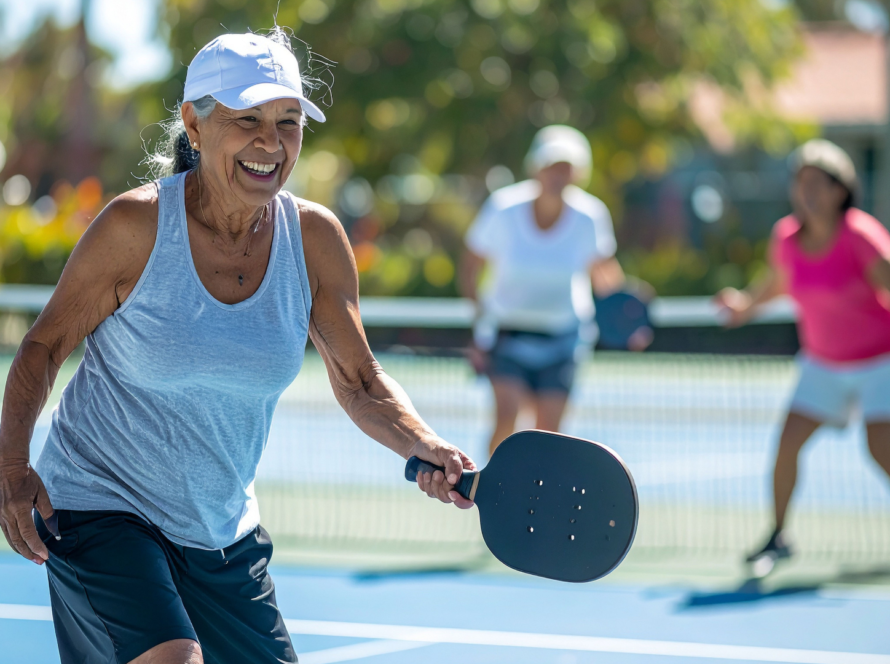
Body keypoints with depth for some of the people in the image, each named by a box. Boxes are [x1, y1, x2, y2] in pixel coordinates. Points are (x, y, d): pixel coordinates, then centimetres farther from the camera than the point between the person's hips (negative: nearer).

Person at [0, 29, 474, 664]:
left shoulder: (315, 238, -6)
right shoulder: (137, 225, -17)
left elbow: (359, 382, 2)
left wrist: (425, 447, -17)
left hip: (223, 533, 6)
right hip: (96, 510, -5)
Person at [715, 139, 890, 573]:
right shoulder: (786, 237, -6)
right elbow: (777, 283, 14)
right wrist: (747, 305, 1)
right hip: (823, 365, 5)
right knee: (787, 442, -6)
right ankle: (778, 536, 10)